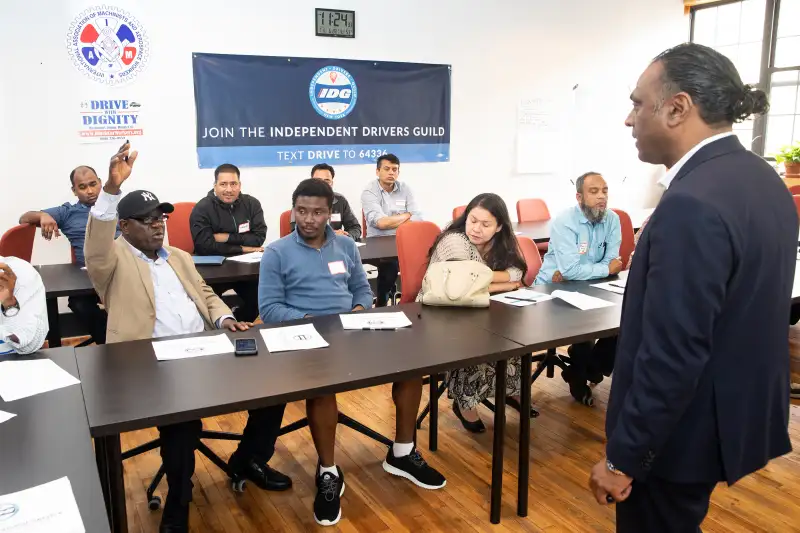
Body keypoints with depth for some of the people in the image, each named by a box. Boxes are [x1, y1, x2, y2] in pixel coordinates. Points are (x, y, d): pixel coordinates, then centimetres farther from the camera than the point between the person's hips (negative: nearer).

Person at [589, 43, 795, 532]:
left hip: (682, 430, -9)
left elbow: (671, 356, -28)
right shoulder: (761, 178, 3)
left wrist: (622, 457, -17)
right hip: (739, 410, 9)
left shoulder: (693, 205, -28)